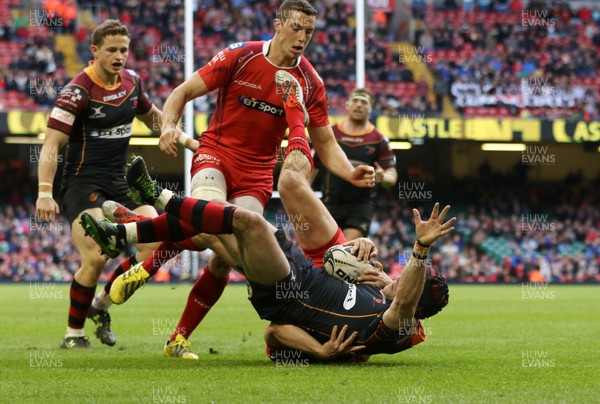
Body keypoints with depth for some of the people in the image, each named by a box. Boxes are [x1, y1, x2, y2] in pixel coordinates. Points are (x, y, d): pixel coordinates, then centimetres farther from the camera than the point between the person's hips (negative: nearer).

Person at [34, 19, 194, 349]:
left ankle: (101, 304, 11)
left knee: (155, 243, -9)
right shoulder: (78, 91, -14)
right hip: (83, 183, -7)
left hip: (118, 184, 7)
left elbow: (152, 116, 27)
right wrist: (44, 192, -27)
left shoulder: (131, 81, 6)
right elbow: (52, 143, -17)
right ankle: (73, 333, -5)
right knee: (95, 257, -24)